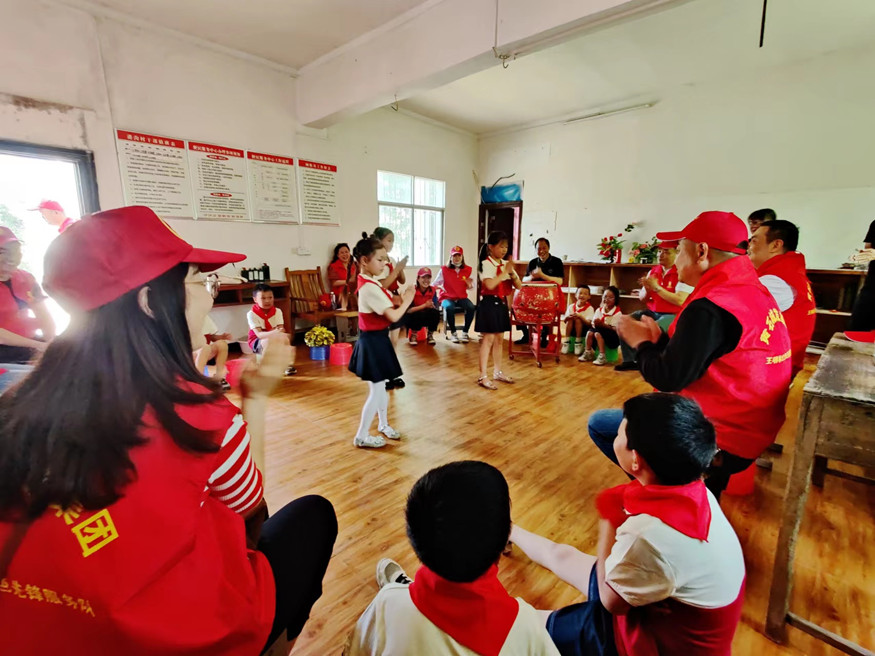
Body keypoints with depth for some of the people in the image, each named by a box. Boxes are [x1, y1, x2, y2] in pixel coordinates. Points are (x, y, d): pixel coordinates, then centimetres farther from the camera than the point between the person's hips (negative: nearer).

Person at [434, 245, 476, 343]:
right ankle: (453, 332, -16)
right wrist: (439, 287, -24)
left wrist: (470, 284, -12)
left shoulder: (467, 270, 5)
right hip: (447, 297, -2)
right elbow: (435, 284, -1)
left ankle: (465, 332, -13)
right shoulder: (444, 270, -2)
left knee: (471, 307, -30)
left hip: (462, 297, 2)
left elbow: (470, 287, 11)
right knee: (449, 308, -37)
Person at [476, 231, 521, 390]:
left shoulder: (506, 264, 8)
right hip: (489, 303, -7)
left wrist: (512, 273, -11)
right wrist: (505, 271, -20)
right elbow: (490, 285, -28)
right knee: (488, 339, -6)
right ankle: (483, 376, 0)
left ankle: (497, 372, 26)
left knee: (499, 339, 13)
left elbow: (519, 286, 7)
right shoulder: (486, 264, -12)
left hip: (502, 303, 7)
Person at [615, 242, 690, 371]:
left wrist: (657, 288, -21)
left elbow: (680, 301, -22)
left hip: (672, 315, -7)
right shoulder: (653, 271, 9)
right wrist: (647, 289, -10)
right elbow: (643, 298, 13)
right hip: (652, 312, 7)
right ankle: (630, 360, 1)